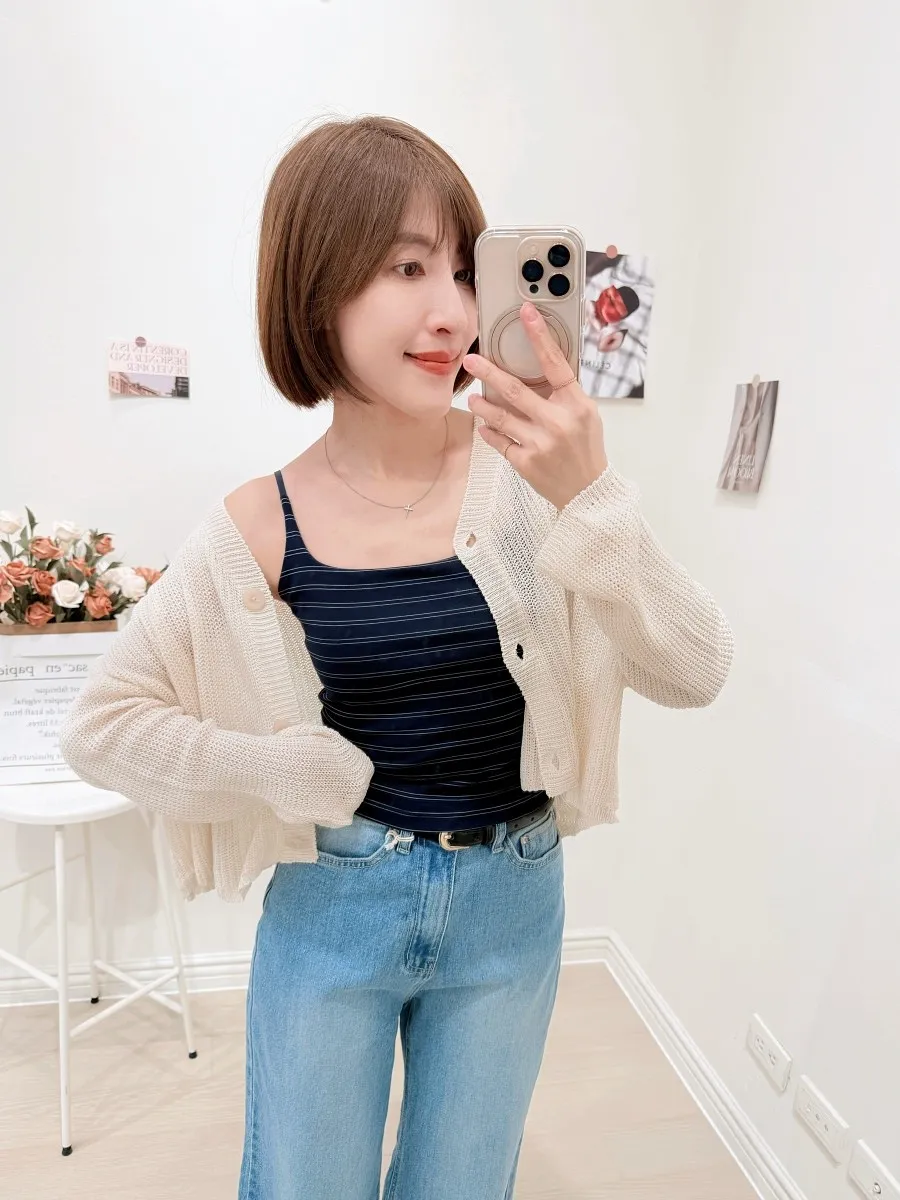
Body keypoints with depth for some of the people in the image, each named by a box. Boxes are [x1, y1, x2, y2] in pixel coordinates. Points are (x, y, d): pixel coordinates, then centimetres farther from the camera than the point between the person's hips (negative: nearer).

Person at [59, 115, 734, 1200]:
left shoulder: (528, 469, -13)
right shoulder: (263, 528, -12)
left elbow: (694, 674, -18)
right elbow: (99, 725, -5)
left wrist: (589, 500, -32)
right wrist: (305, 774, -11)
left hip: (510, 905, 1)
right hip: (331, 906, 0)